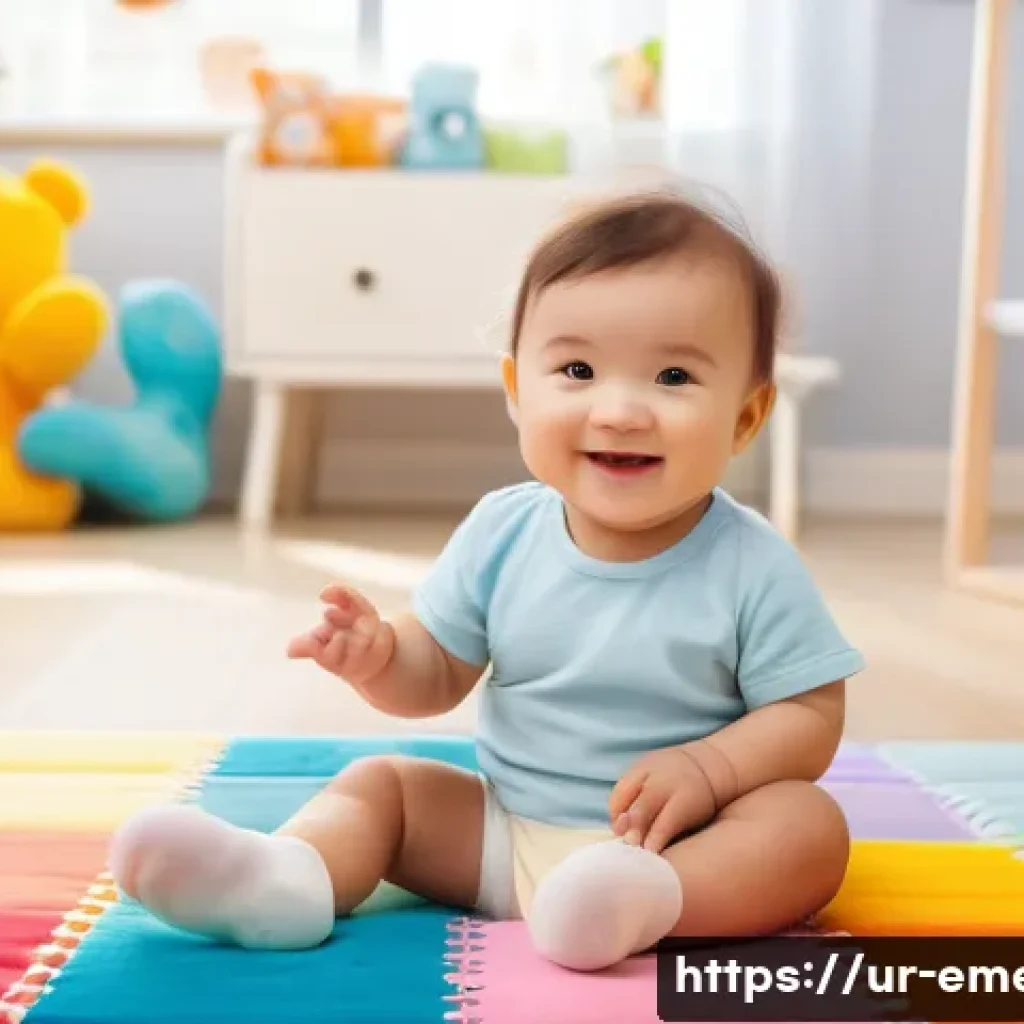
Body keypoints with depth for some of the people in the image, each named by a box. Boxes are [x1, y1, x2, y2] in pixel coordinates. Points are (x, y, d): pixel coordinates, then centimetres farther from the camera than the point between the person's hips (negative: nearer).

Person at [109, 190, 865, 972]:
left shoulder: (754, 569, -14)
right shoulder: (501, 533, -4)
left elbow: (811, 718, -9)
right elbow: (437, 677, 5)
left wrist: (708, 769, -26)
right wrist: (379, 659, -17)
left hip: (685, 850, -4)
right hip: (505, 829, 4)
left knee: (810, 823, -27)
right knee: (381, 782, -4)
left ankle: (645, 905, -48)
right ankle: (284, 878, -32)